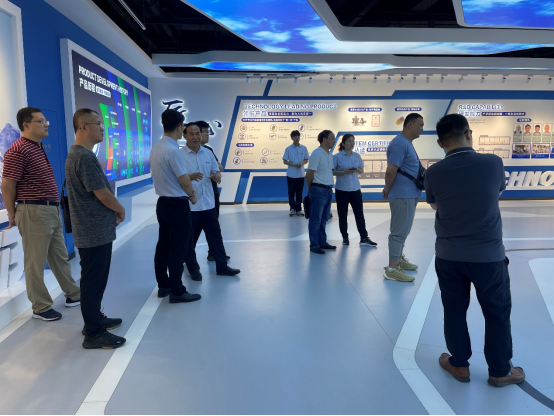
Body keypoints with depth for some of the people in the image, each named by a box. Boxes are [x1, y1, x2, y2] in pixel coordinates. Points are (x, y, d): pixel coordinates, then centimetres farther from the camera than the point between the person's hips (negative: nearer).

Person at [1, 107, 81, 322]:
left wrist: (54, 207, 20)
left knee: (60, 257, 18)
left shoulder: (40, 148, 15)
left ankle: (73, 294, 31)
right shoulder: (18, 150, -13)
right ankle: (41, 308, 15)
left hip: (52, 210, 9)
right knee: (36, 262, 3)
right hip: (34, 212, -9)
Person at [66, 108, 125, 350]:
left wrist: (113, 210, 7)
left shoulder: (78, 154, 13)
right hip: (95, 232, -10)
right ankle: (93, 334, 11)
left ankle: (95, 319, 33)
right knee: (93, 281, -1)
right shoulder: (85, 157, -21)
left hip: (92, 230, 10)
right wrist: (120, 210, -3)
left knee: (94, 279, 19)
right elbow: (103, 194, -20)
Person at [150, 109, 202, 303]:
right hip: (177, 204, -9)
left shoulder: (156, 148, 7)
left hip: (163, 202, 9)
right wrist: (192, 196, 2)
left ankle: (163, 286, 26)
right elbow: (184, 181, -17)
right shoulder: (173, 150, -20)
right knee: (178, 249, -1)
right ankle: (177, 292, 8)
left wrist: (187, 191, 13)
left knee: (163, 246, 14)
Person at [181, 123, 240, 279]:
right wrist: (189, 177, -30)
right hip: (189, 205, -5)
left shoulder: (208, 153, 7)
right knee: (190, 239, 7)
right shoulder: (179, 154, -9)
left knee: (215, 235, 11)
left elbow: (216, 171, 15)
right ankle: (193, 269, 23)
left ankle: (222, 266, 22)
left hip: (208, 203, 5)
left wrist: (217, 175, -9)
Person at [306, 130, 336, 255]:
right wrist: (310, 189, -2)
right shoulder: (316, 154, -14)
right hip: (319, 190, -8)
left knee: (324, 219, 15)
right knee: (316, 219, 0)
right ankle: (314, 245, 9)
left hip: (328, 190, 8)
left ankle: (322, 242, 24)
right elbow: (309, 174, -13)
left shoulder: (330, 155, 12)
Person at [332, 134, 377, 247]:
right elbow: (332, 172, -6)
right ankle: (345, 237, 18)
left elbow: (362, 171, 12)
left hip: (355, 188, 3)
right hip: (342, 189, -3)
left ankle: (364, 238, 5)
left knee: (359, 213, 1)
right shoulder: (337, 156, -5)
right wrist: (344, 172, -20)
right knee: (343, 214, 6)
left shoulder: (357, 156, 7)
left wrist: (358, 170, -10)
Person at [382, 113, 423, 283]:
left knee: (403, 230, 18)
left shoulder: (408, 143, 16)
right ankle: (391, 269, -1)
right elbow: (390, 171, -22)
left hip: (410, 194, 10)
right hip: (403, 195, -10)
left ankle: (399, 259, 32)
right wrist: (388, 191, -8)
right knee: (399, 231, -6)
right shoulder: (400, 143, -17)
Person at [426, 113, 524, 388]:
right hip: (489, 254, -1)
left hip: (449, 255, 1)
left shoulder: (434, 173, -9)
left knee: (454, 310, 15)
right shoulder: (493, 163, -10)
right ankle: (500, 371, 29)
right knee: (497, 313, 15)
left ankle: (459, 365, 29)